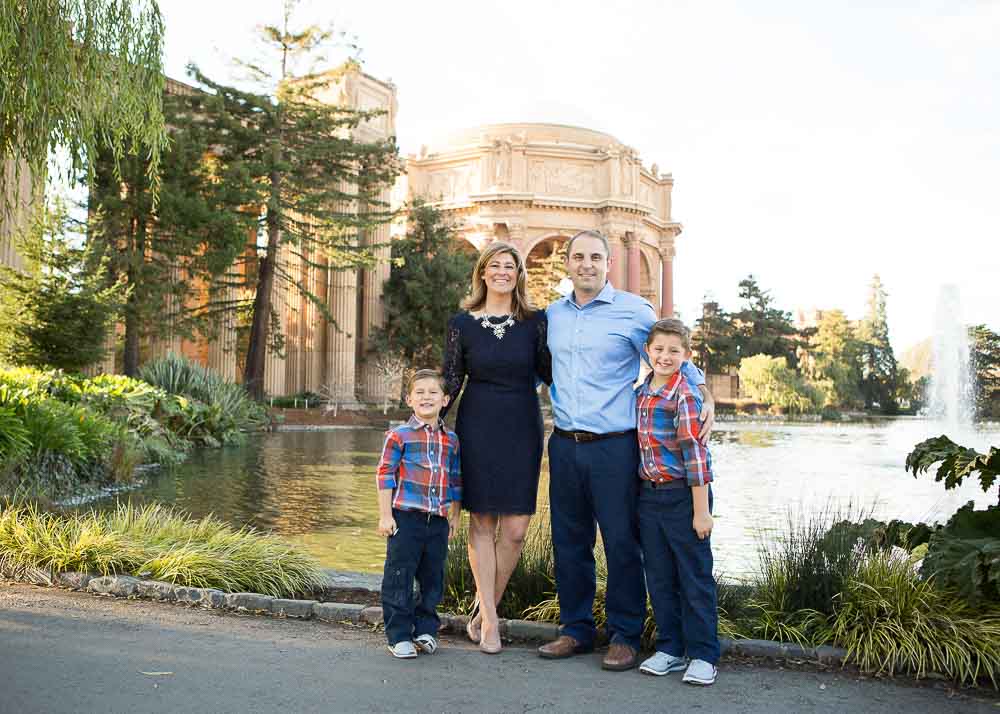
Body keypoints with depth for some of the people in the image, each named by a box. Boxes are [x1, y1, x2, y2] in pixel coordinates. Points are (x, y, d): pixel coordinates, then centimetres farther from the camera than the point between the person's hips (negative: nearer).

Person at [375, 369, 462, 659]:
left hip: (438, 521, 4)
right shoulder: (399, 435, -4)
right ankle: (399, 635, 12)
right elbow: (385, 475, -4)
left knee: (433, 577, 12)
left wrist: (454, 517, 16)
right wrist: (385, 515, -8)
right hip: (406, 517, -4)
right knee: (400, 577, 1)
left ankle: (425, 628, 27)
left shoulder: (451, 440, 10)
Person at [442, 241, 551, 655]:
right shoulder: (462, 323, 3)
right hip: (477, 429, -1)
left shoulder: (534, 321, 5)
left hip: (522, 431, 1)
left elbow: (550, 372, 8)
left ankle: (484, 611, 19)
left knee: (516, 528, -1)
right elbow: (451, 381, 6)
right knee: (482, 523, 3)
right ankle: (489, 620, 13)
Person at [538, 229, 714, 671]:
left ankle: (625, 635, 16)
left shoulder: (634, 311, -3)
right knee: (569, 541, 11)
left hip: (615, 447, -4)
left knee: (621, 543, 2)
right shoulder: (553, 314, 11)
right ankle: (576, 628, 25)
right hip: (564, 446, 5)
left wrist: (706, 398, -7)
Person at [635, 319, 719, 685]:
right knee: (659, 577, 13)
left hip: (683, 495, -7)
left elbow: (694, 453, -16)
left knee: (695, 578, 4)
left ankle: (703, 655, 16)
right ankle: (670, 648, 27)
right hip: (649, 496, 7)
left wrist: (701, 510, -17)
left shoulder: (684, 395, -13)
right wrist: (640, 494, 14)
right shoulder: (641, 393, 8)